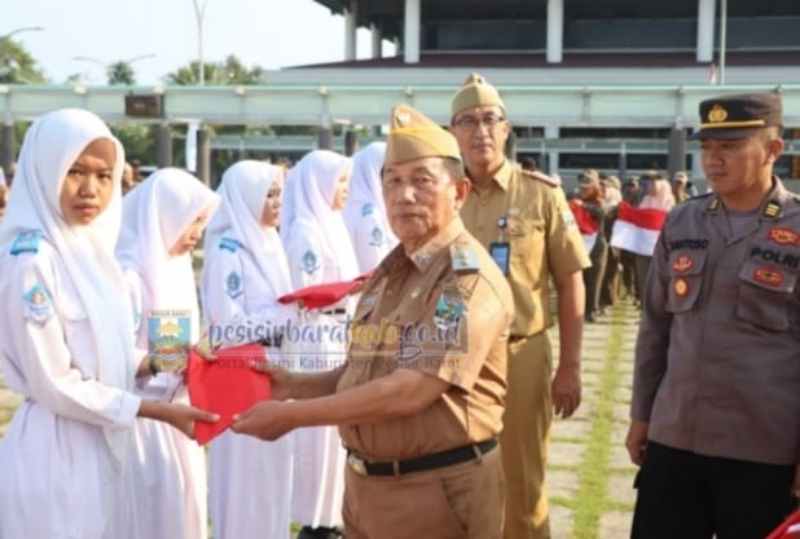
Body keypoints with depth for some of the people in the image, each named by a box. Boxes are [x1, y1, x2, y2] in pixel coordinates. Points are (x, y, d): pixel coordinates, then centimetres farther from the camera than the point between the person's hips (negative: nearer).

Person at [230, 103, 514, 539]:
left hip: (437, 490, -7)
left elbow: (410, 391, -24)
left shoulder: (469, 278, -17)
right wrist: (295, 385, -1)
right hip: (366, 485, 7)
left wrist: (293, 414, -19)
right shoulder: (388, 273, 11)